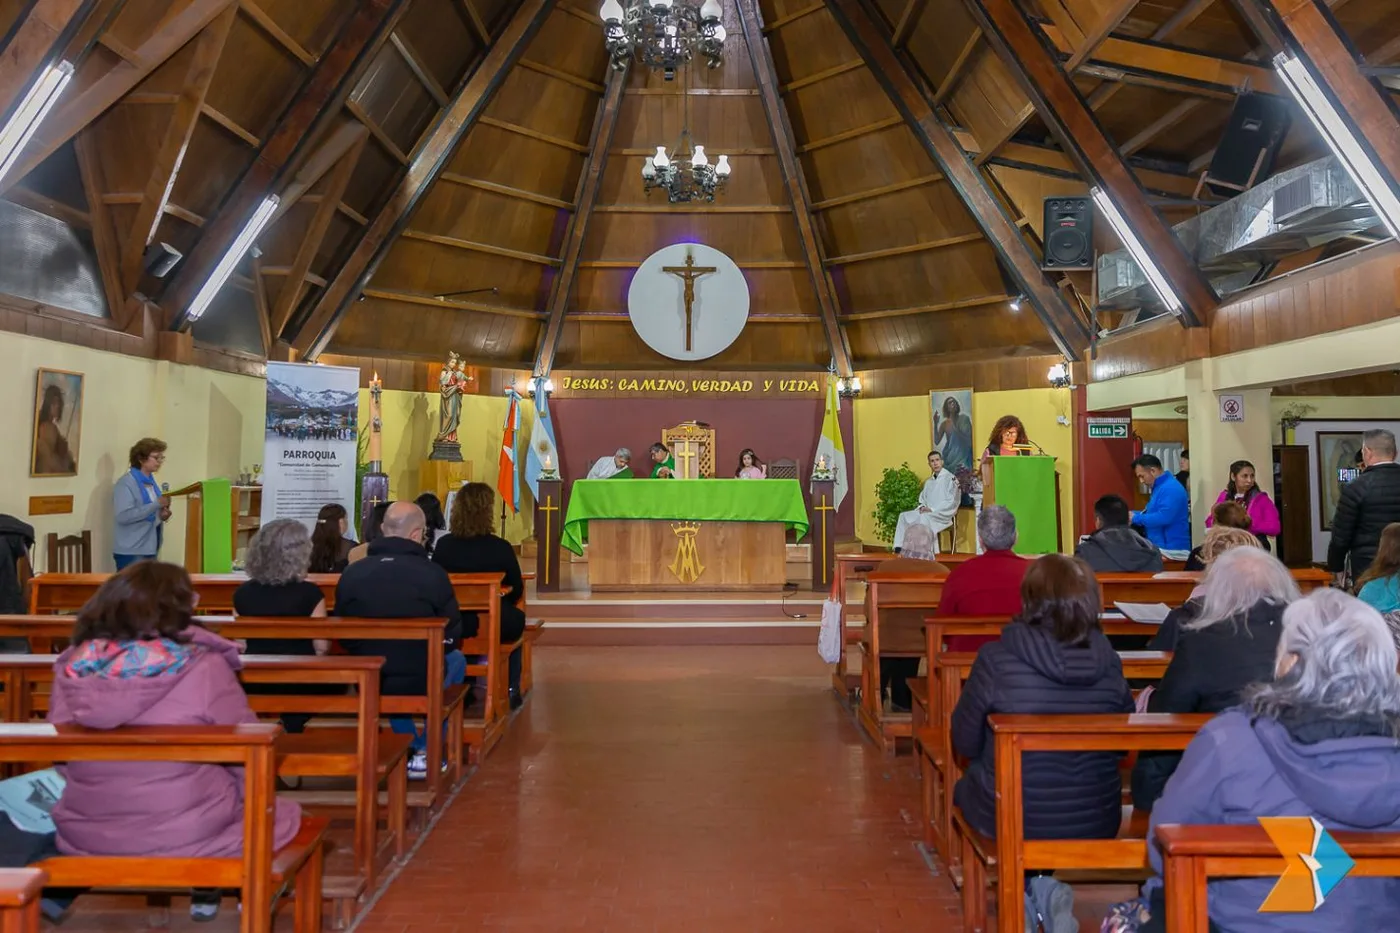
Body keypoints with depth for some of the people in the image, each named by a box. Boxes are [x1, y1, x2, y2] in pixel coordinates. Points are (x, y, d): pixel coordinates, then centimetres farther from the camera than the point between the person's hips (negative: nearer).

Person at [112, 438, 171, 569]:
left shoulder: (151, 480, 12)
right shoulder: (126, 482, -13)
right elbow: (122, 516, -24)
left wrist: (163, 515, 2)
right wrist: (157, 504, -24)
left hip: (150, 549, 8)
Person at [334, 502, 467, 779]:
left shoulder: (350, 573, -5)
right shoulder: (432, 573, -14)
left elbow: (344, 639, 6)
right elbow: (453, 635, -3)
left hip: (366, 685, 3)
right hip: (420, 683, -3)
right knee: (456, 660, 30)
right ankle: (425, 754, 27)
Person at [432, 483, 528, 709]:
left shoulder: (443, 546, -11)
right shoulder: (500, 547, -17)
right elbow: (517, 590, -4)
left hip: (453, 627, 3)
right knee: (516, 619, 31)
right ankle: (511, 691, 35)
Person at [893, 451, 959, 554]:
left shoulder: (950, 478, -3)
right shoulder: (928, 482, 20)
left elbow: (952, 501, -11)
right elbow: (922, 498, 21)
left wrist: (932, 509, -17)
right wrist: (923, 507, -4)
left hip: (943, 515, -7)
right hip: (927, 513, 7)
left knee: (924, 518, -37)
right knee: (904, 516, -13)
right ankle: (900, 547, -21)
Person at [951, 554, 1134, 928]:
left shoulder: (996, 659, -21)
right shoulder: (1108, 663, -11)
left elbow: (964, 744, -7)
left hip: (1011, 819, -3)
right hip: (1096, 824, 3)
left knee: (965, 785, 29)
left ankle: (1033, 887, 18)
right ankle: (1042, 889, 17)